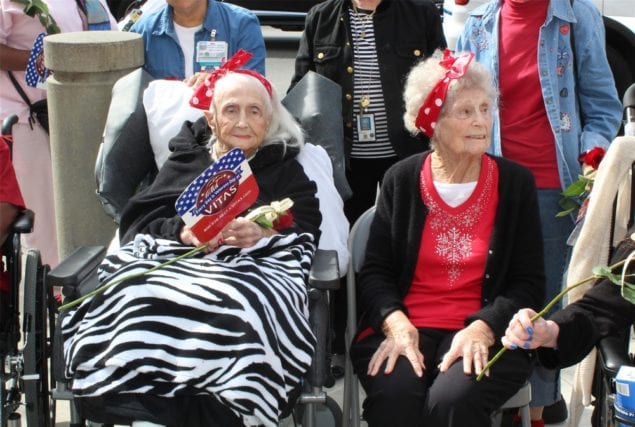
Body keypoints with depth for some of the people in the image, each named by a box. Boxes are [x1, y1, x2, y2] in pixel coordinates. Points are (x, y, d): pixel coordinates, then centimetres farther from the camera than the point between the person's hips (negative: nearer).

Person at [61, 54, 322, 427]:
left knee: (240, 310, -42)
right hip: (172, 259, 2)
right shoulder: (185, 160, 30)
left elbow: (306, 230, 10)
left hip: (254, 265, -2)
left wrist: (263, 232, -12)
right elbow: (138, 221, 16)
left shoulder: (284, 168, 26)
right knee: (141, 303, -37)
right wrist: (181, 230, -7)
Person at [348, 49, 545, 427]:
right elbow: (374, 272, 6)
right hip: (404, 328, 1)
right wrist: (396, 324, -14)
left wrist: (482, 329, -13)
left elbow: (529, 283, 4)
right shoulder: (401, 180, 9)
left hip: (485, 335, -1)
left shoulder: (516, 183, 7)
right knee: (394, 393, -32)